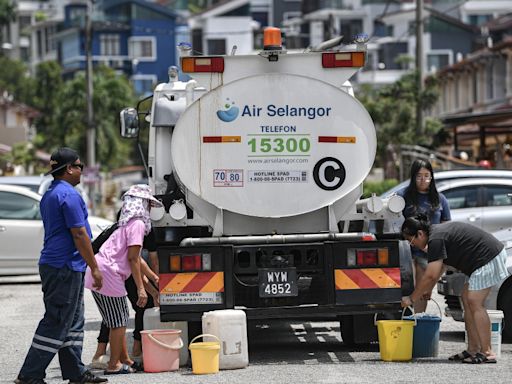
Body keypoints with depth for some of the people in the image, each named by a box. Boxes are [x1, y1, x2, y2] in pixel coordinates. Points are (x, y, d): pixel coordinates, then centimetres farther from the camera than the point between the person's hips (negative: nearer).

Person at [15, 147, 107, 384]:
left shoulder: (49, 195, 17)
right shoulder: (68, 194, -15)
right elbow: (79, 234, -18)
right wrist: (94, 268, -13)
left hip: (52, 265, 10)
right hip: (65, 267, -10)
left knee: (73, 322, 14)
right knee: (56, 323, -7)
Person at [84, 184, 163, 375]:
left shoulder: (127, 224, 24)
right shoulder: (138, 224, -7)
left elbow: (135, 259, 30)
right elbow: (133, 258, -13)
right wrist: (140, 288, -11)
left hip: (97, 273, 10)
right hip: (108, 274, -10)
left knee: (118, 321, 17)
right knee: (119, 322, -2)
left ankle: (125, 360, 25)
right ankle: (114, 365, 2)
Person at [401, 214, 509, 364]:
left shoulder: (436, 239, -19)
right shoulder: (437, 232, 13)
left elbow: (431, 275, -18)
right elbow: (439, 267, 28)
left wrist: (411, 299, -9)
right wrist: (428, 289, 29)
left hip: (488, 257, -11)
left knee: (474, 303, -12)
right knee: (467, 300, 10)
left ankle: (487, 352, -12)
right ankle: (473, 350, 10)